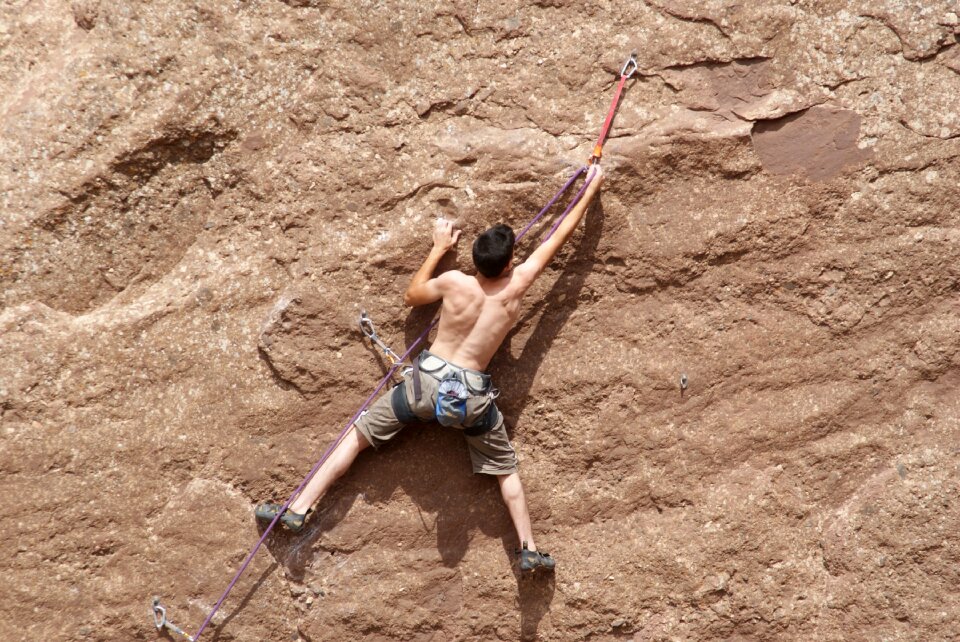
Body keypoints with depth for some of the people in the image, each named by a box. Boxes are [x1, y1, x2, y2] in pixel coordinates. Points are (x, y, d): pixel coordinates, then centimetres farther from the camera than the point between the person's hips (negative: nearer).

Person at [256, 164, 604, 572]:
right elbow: (558, 237, 6)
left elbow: (412, 295, 16)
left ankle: (298, 509, 2)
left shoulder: (453, 282, -5)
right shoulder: (517, 284, -5)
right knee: (506, 469, 19)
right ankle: (529, 549, 15)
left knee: (359, 434, 7)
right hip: (473, 394, 0)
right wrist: (591, 189, 16)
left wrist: (439, 249, 22)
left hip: (428, 379, 0)